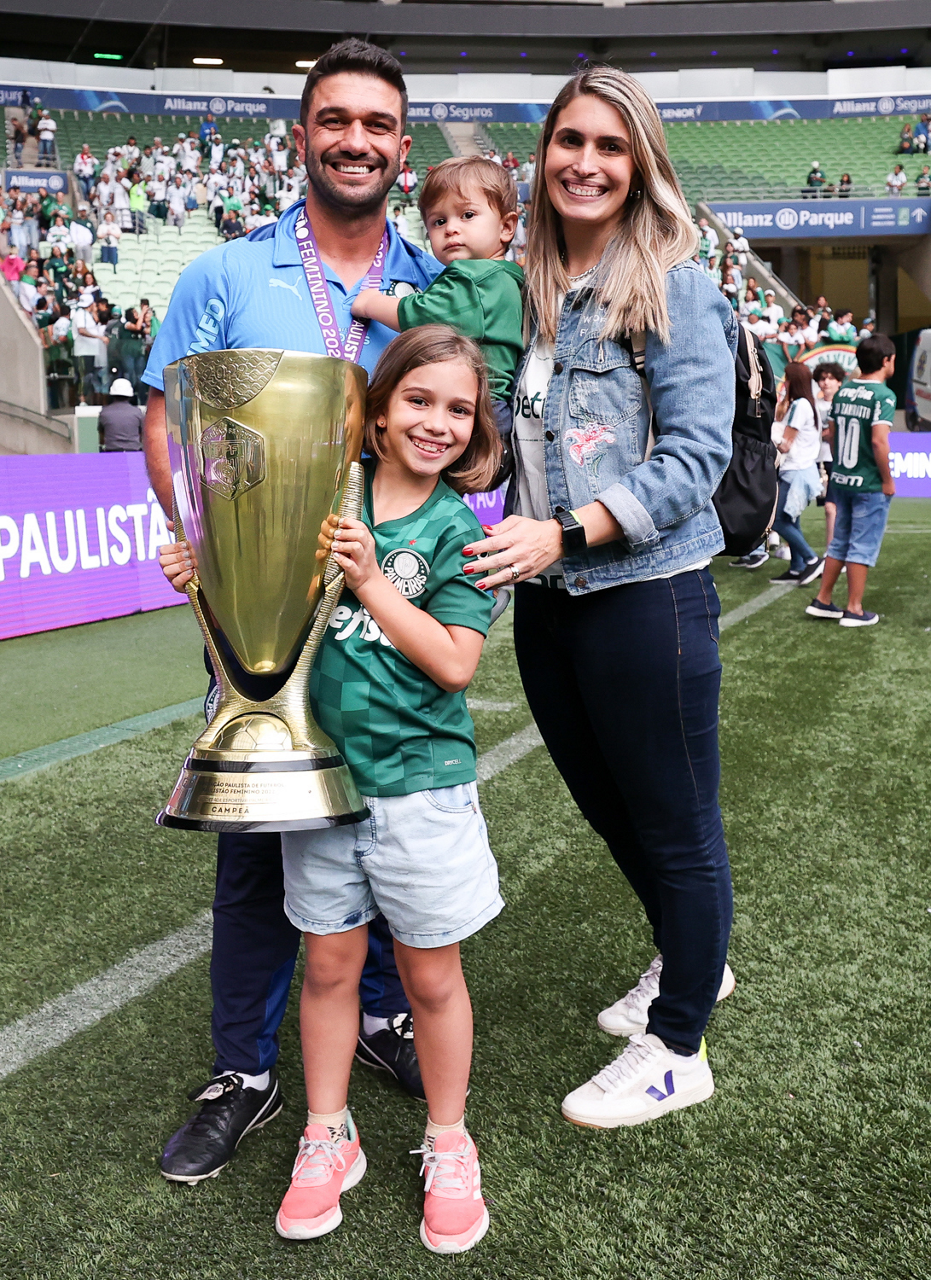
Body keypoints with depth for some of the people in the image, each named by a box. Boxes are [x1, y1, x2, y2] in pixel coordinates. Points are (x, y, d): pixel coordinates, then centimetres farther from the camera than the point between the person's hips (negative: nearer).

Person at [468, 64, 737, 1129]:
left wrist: (566, 532, -23)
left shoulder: (675, 287, -8)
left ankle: (677, 1048, 25)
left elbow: (697, 454, -15)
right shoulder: (524, 287, 10)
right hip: (546, 599, 7)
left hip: (646, 593, -7)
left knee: (673, 822, 7)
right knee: (606, 804, 20)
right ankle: (689, 961, 45)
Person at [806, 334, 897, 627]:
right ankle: (854, 610, 7)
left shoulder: (842, 392, 5)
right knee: (863, 546, 1)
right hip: (869, 484, -7)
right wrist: (887, 480, -12)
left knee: (840, 541, 17)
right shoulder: (883, 395, -15)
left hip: (841, 479, 7)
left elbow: (831, 434, 10)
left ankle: (822, 601, 21)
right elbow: (879, 441, -22)